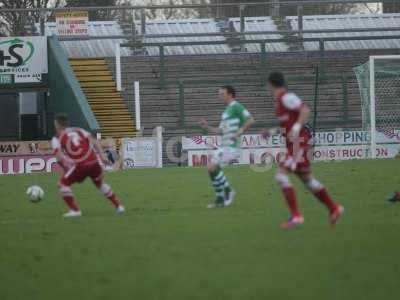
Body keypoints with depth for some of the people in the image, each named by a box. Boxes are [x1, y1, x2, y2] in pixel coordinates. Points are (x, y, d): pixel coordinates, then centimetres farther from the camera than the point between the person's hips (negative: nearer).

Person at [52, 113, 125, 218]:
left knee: (63, 184, 13)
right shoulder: (79, 130, 20)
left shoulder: (57, 139, 10)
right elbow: (94, 141, 6)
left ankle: (75, 210, 4)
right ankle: (118, 206, 32)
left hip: (79, 165, -5)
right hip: (94, 162, 5)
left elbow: (59, 156, -7)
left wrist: (67, 168, 3)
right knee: (100, 183, 29)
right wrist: (102, 155, 2)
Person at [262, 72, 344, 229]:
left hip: (299, 142, -10)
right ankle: (334, 208, 24)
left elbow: (305, 110, -23)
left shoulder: (286, 97, -13)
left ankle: (296, 215, -16)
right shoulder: (282, 99, 16)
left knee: (281, 175, -14)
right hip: (294, 144, 10)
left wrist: (296, 128, -30)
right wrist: (272, 131, 22)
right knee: (306, 178, 16)